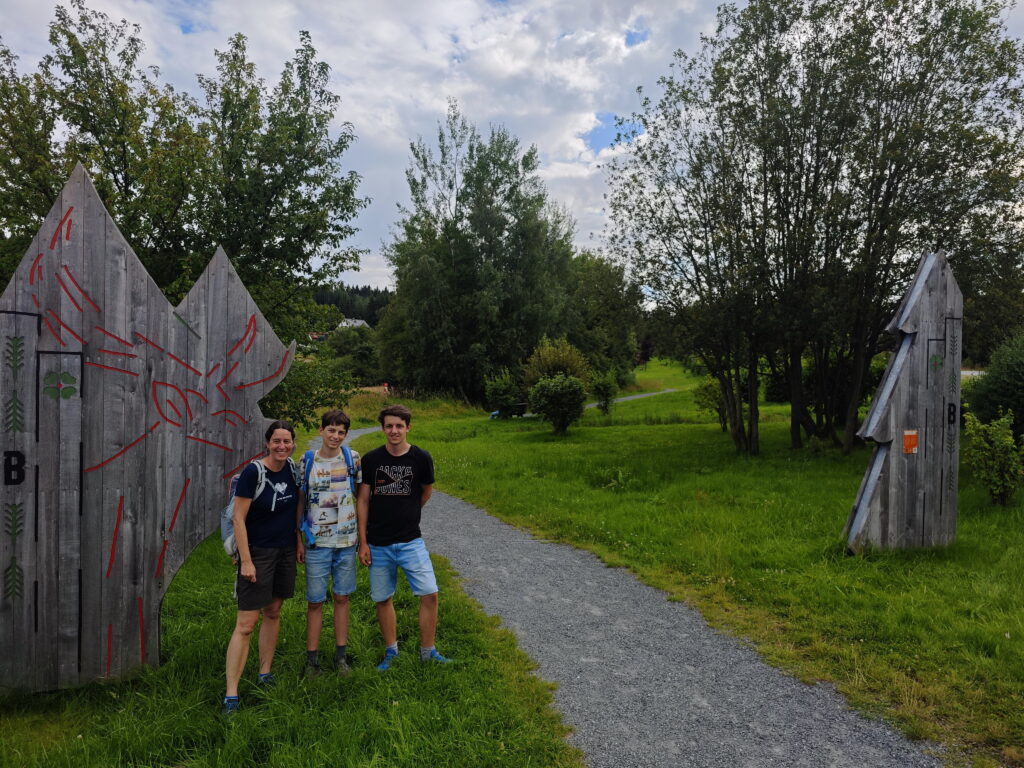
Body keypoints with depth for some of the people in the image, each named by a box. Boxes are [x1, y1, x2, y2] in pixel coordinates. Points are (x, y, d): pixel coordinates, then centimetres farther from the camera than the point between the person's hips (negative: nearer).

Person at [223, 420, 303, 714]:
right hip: (257, 553, -6)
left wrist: (298, 540, 11)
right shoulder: (253, 472, -18)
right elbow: (239, 519, -16)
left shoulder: (294, 469, -1)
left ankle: (265, 674, 31)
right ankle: (231, 695, 2)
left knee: (273, 612, 16)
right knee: (245, 623, -5)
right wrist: (246, 561, -17)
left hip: (285, 551, 6)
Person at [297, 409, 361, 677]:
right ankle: (312, 657, 19)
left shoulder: (352, 459, 0)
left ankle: (341, 655, 23)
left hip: (346, 540, 1)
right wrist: (298, 541, 2)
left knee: (342, 597, 11)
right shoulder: (307, 461, -2)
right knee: (315, 601, 6)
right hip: (316, 542, -1)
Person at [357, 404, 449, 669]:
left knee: (430, 594, -6)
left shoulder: (421, 458, -6)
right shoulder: (371, 459, -5)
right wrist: (363, 542, -2)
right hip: (378, 544, 1)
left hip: (411, 541, 0)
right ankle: (391, 651, 30)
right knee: (383, 598, 11)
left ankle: (427, 651, 14)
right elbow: (363, 501, 0)